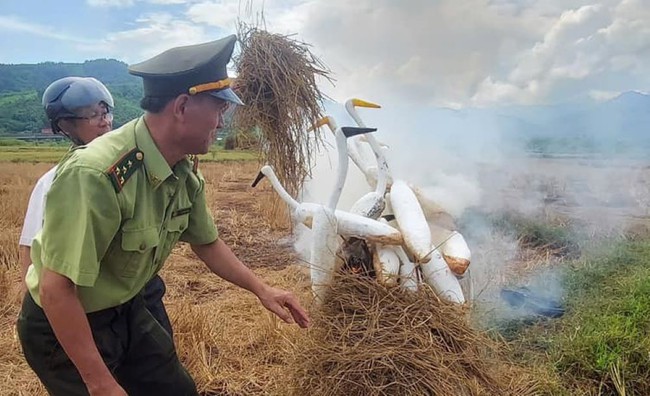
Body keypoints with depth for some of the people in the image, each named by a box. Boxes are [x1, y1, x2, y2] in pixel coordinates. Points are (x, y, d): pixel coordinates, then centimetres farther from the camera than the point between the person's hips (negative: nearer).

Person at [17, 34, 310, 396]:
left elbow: (207, 242, 6)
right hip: (62, 326, -6)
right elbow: (56, 290, -29)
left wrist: (261, 289, 0)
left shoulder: (186, 171, -9)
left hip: (127, 311, 7)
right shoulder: (94, 175, -33)